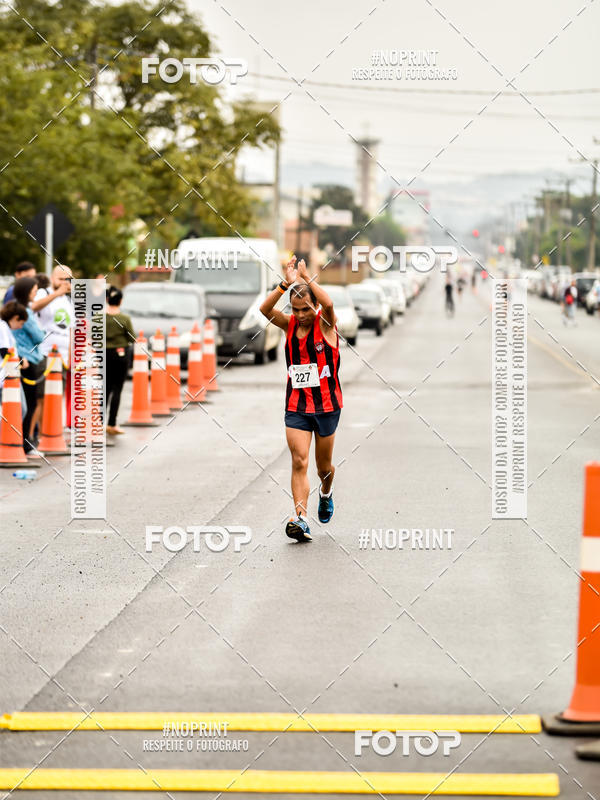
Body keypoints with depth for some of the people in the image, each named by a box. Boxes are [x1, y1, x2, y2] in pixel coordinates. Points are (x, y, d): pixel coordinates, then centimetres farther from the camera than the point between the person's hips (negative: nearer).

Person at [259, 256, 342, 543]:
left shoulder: (326, 324, -7)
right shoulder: (289, 324, 1)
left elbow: (328, 304, -31)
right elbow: (265, 309, -18)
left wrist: (306, 277, -26)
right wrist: (287, 284, -28)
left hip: (326, 405, -1)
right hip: (296, 407, 1)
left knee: (324, 466, 12)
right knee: (299, 461, -13)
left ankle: (326, 493, 45)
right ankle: (300, 518, -19)